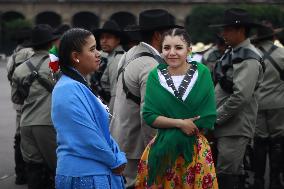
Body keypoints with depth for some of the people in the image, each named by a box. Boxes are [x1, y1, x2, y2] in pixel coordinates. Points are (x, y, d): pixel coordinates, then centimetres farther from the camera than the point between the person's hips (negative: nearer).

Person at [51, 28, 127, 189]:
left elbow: (101, 129, 14)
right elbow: (89, 138, -21)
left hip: (97, 171, 9)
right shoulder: (70, 89, -19)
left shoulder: (79, 86, 12)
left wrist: (118, 157, 3)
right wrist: (116, 162, -9)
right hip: (84, 175, -9)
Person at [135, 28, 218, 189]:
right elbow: (149, 116, -5)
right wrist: (180, 123, -17)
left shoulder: (202, 73, -5)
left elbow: (209, 118, -7)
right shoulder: (155, 76, -1)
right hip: (162, 147, 1)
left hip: (195, 147, -1)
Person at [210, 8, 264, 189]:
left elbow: (240, 96, -22)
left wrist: (214, 118, -15)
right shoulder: (232, 53, 15)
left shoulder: (249, 59, -14)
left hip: (236, 128, -9)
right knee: (235, 174, 15)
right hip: (227, 126, 9)